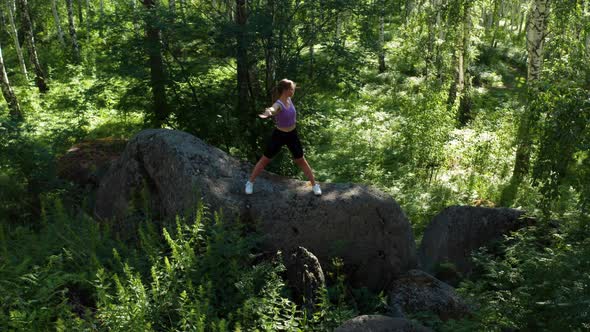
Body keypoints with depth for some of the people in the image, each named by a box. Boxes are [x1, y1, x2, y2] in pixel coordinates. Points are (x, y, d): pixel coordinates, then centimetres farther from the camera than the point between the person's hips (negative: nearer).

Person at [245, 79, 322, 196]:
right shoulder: (278, 105, -29)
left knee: (301, 161, 14)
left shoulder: (289, 99, -8)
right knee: (265, 159, 8)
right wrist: (267, 113, -77)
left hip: (292, 135, 5)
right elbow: (272, 109, -55)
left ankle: (314, 184, 25)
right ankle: (250, 182, 25)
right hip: (279, 135, -5)